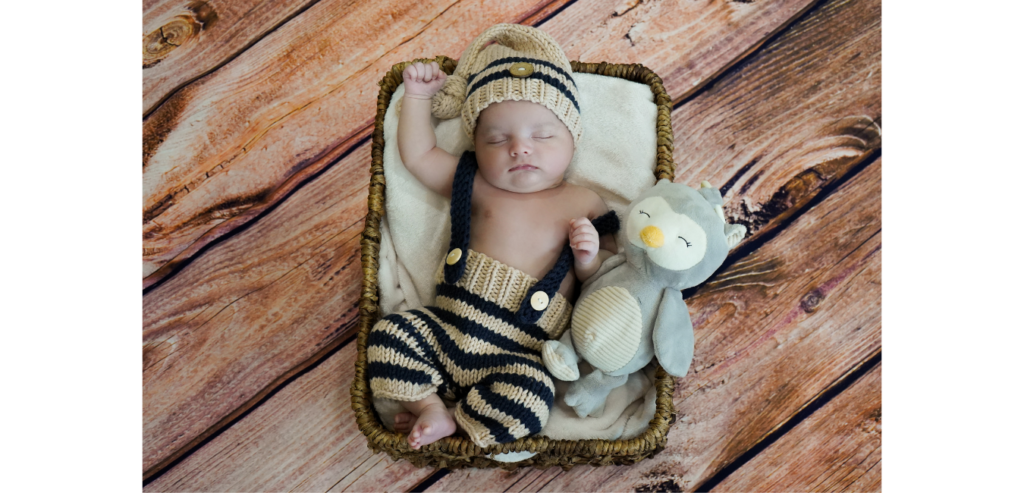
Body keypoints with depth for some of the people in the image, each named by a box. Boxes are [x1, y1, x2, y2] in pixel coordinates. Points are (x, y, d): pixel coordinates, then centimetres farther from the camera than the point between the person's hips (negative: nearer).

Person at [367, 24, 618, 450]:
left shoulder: (582, 204, 5)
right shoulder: (475, 184, 11)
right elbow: (418, 155, 17)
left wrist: (589, 258, -13)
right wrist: (418, 96, 16)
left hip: (518, 351, -2)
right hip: (447, 323, 3)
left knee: (530, 399, -29)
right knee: (389, 333, -17)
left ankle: (456, 423, -6)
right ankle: (430, 407, -4)